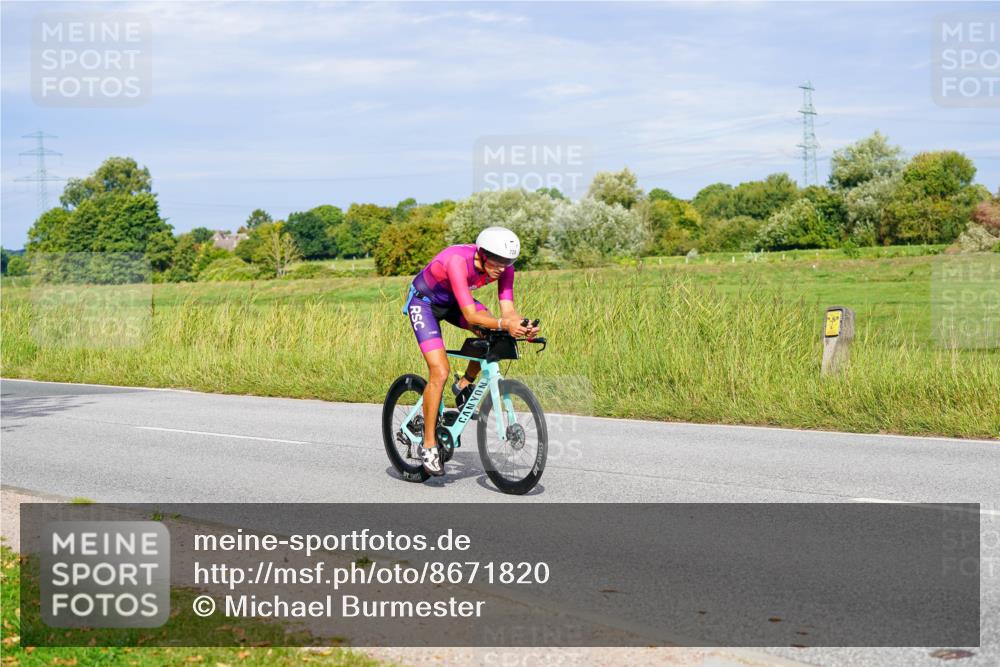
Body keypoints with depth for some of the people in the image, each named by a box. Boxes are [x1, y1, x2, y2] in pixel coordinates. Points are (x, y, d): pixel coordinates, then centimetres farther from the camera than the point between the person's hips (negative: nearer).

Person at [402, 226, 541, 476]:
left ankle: (465, 385, 7)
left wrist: (523, 325, -43)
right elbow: (471, 315, -43)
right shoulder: (458, 260, -39)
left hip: (452, 300, 6)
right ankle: (429, 444, -6)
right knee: (440, 372, -18)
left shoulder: (503, 266, -20)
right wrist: (504, 324, -56)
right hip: (424, 301, -6)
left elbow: (507, 309, -23)